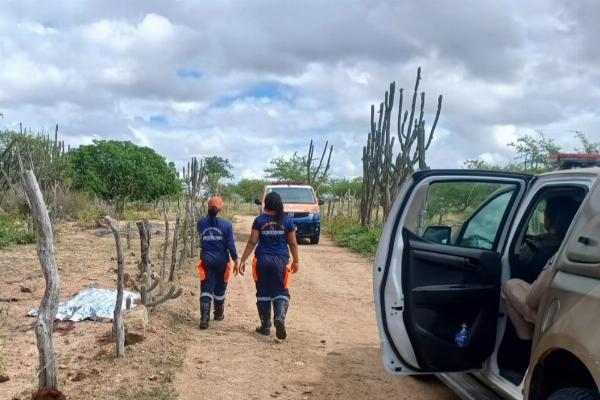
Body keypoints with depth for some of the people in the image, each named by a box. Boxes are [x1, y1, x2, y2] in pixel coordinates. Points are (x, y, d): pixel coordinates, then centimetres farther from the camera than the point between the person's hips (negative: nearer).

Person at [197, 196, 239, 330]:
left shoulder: (201, 223, -2)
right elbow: (231, 244, -9)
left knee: (206, 289, 0)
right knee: (220, 288, 16)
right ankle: (219, 314, 33)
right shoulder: (226, 224, -10)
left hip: (206, 259, 1)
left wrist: (209, 216, 14)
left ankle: (204, 318, -13)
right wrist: (235, 260, 1)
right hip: (222, 260, -1)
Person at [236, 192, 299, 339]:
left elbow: (252, 242, -4)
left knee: (263, 293, 10)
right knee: (281, 292, 6)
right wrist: (296, 261, 13)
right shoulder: (287, 221, 0)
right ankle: (279, 317, -19)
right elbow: (293, 243, 2)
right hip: (281, 260, 0)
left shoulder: (260, 220, -1)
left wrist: (243, 260, 0)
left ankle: (265, 326, 14)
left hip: (262, 260, 0)